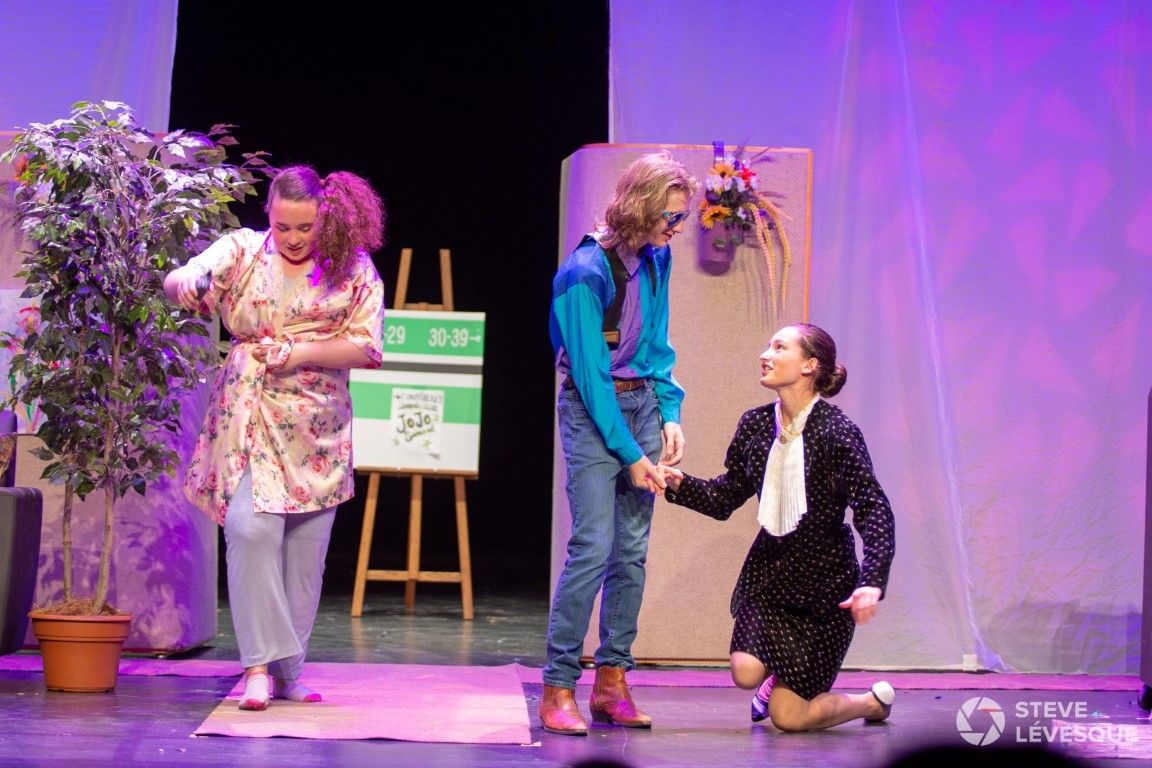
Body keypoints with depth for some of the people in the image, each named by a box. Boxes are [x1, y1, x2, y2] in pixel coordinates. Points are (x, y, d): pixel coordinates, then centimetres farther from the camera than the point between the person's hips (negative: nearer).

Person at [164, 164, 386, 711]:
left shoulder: (353, 267, 3)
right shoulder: (242, 251, 3)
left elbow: (367, 346, -2)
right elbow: (179, 281, -12)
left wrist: (299, 352, -15)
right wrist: (184, 283, -36)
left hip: (318, 427, 1)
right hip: (249, 416, -1)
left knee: (307, 547, 4)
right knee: (252, 528, -16)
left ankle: (289, 671, 14)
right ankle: (259, 664, -10)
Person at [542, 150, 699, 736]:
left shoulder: (655, 260, 6)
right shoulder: (587, 270, -16)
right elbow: (589, 372, -17)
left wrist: (670, 415, 1)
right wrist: (630, 455, -16)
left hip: (642, 403, 7)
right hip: (592, 409, -7)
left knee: (633, 549, 3)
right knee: (593, 545, -14)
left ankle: (611, 682, 10)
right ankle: (557, 689, -8)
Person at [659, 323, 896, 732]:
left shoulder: (837, 431, -17)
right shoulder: (756, 424, -1)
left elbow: (875, 513, -22)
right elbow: (724, 498, 8)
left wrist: (872, 583, -35)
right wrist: (679, 483, -11)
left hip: (825, 576, -5)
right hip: (769, 565, 5)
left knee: (787, 717, -4)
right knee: (746, 672, -20)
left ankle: (874, 700, 26)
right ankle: (781, 675, 19)